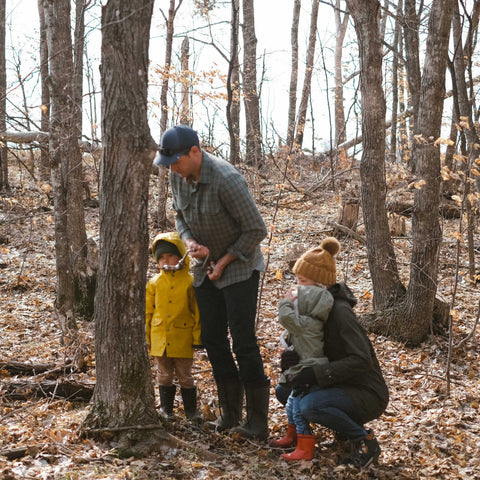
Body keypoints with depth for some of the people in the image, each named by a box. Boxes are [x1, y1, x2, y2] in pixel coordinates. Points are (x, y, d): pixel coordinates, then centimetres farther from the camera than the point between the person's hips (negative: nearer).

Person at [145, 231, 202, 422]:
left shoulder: (189, 282, -4)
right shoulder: (154, 283, 4)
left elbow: (197, 312, -2)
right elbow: (147, 312, 9)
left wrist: (197, 337, -4)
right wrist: (146, 338, 6)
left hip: (182, 340, -3)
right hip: (160, 339, 3)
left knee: (185, 375, 6)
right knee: (165, 375, 13)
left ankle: (191, 410, 17)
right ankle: (165, 409, 25)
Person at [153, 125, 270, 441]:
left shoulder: (227, 180, -28)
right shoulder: (178, 176, -5)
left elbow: (256, 229, -21)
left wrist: (224, 262, -14)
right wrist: (190, 242, -10)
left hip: (239, 266, -7)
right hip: (206, 267, 7)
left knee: (243, 342, -10)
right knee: (213, 339, 8)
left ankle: (258, 422, -4)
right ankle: (230, 413, 18)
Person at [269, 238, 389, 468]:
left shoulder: (340, 311, -21)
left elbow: (362, 360, -29)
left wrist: (316, 373, -31)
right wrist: (289, 357, -18)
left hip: (367, 396, -9)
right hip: (342, 388, 9)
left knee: (309, 405, -32)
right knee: (283, 390, 8)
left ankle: (364, 440, -10)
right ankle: (347, 422, 12)